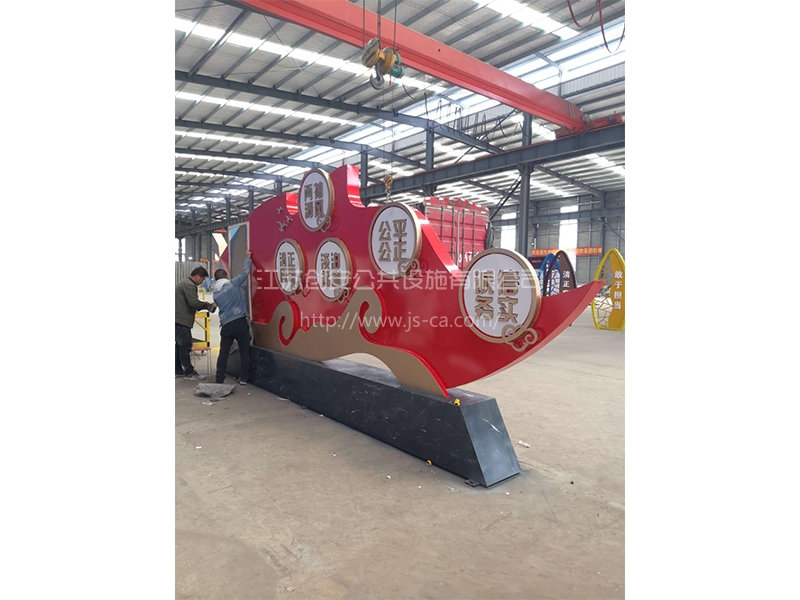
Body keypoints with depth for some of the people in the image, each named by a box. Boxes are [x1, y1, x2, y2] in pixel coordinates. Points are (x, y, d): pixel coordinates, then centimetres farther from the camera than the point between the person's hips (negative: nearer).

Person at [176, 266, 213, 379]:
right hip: (181, 320, -11)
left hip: (178, 319, 11)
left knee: (180, 345, 16)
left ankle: (178, 370, 24)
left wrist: (201, 305, 10)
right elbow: (193, 302, -22)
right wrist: (205, 304, -5)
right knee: (185, 346, -5)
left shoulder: (183, 282, 19)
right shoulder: (189, 285, -15)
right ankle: (189, 372, 1)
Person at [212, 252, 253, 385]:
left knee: (223, 352, 10)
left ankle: (219, 379, 10)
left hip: (226, 325, 4)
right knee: (244, 351, 7)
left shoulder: (215, 294, 14)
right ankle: (244, 378, 10)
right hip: (240, 322, -4)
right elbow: (245, 272, 6)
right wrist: (247, 258, 21)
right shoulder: (233, 284, -2)